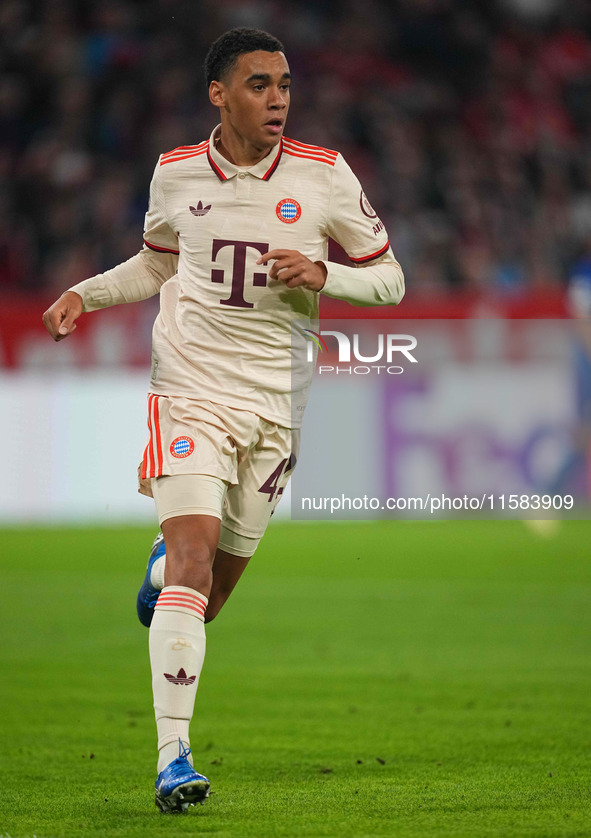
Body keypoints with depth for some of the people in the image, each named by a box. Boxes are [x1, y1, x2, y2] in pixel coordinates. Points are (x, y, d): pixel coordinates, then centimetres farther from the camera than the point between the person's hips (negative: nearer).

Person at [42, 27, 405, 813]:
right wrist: (83, 293, 4)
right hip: (190, 389, -1)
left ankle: (162, 565, 48)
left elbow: (389, 277, 4)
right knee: (195, 558, -20)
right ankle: (173, 756, -22)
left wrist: (321, 275, -14)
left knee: (212, 589, 9)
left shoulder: (325, 176, -3)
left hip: (275, 402, 1)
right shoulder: (176, 174, 1)